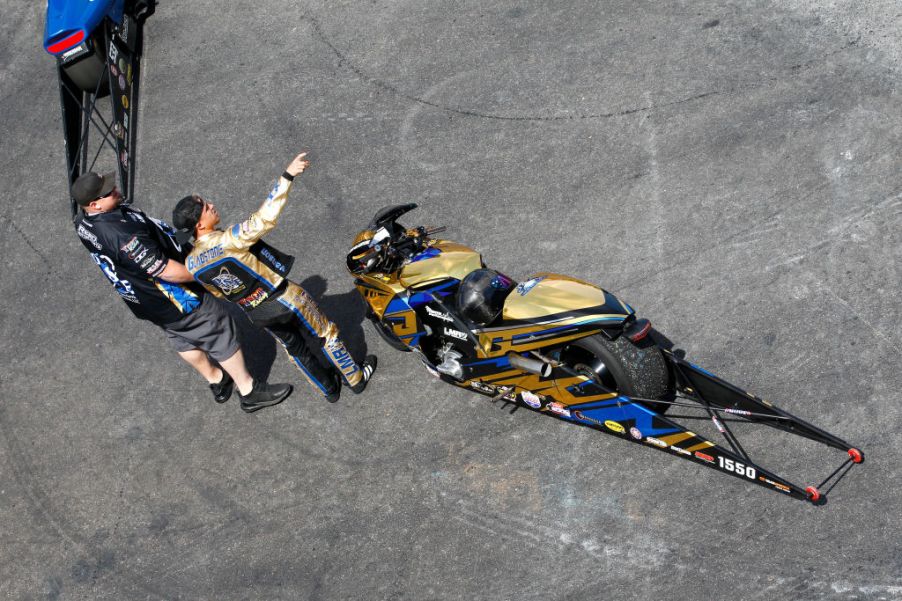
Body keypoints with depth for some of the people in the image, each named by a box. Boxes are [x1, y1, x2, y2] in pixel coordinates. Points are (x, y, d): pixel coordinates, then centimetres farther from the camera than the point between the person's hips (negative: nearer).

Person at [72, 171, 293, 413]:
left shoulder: (82, 222, -9)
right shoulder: (122, 235, -39)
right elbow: (168, 271, -33)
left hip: (143, 300, 9)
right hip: (173, 300, -9)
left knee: (182, 337, 27)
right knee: (220, 333, 8)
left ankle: (217, 382, 48)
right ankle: (249, 392, 23)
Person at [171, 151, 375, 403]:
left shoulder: (191, 263, -10)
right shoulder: (228, 240, -33)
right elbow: (265, 218, -42)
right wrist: (287, 177, -41)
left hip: (257, 314, 6)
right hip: (284, 299, -6)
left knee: (296, 349, 26)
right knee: (324, 335, 17)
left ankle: (329, 388, 44)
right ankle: (356, 378, 35)